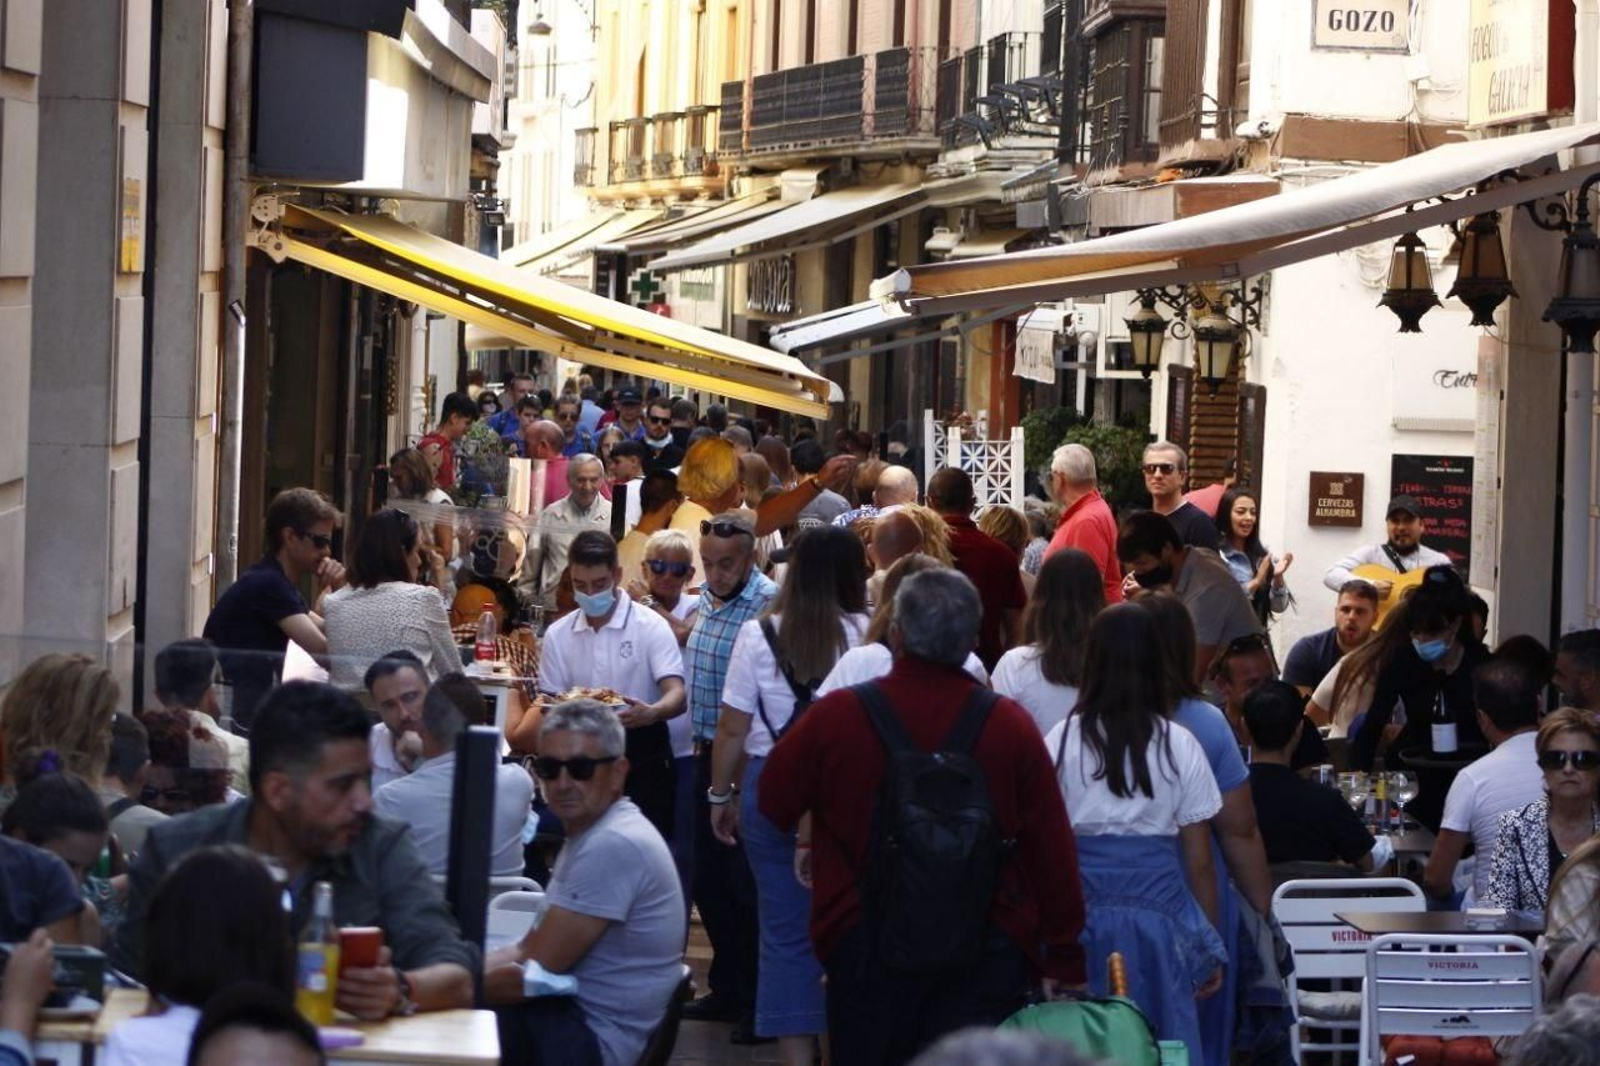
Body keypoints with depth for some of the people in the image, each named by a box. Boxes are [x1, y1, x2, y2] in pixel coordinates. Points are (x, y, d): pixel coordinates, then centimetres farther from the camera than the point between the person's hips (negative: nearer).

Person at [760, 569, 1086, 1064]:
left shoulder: (836, 714, -10)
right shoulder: (1011, 725, -10)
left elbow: (774, 805, 5)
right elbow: (1053, 850, -5)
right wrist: (1063, 959, 4)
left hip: (865, 946, 1)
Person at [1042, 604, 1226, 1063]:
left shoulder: (1062, 741, 0)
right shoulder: (1179, 746, 0)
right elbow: (1199, 860, 2)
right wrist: (1211, 946, 11)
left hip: (1083, 916, 0)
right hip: (1160, 910, 0)